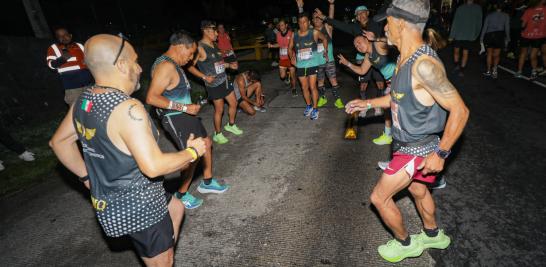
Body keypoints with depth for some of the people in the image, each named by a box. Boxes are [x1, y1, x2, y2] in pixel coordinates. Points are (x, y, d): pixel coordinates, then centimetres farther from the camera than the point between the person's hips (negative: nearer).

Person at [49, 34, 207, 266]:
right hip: (138, 208, -8)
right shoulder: (128, 108, -29)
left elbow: (59, 141, 12)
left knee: (175, 208, 30)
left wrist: (86, 177, 17)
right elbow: (153, 166, -32)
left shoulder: (84, 100, -1)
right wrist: (192, 152, -17)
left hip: (110, 200, 9)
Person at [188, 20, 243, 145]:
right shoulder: (200, 47, -15)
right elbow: (190, 66, -18)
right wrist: (204, 77, -22)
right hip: (214, 84, -8)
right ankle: (217, 134, 21)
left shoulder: (213, 45, 10)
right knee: (219, 109, 2)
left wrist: (229, 65, 7)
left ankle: (231, 125, 37)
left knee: (233, 103, 15)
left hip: (224, 80, 8)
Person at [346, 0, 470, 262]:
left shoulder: (424, 64, -29)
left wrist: (441, 153, -22)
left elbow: (459, 110, -26)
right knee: (417, 190, 26)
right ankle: (433, 235, 51)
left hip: (417, 150, -9)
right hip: (408, 143, 9)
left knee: (379, 197, 2)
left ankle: (404, 243, 28)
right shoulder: (405, 58, 1)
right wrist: (368, 103, 11)